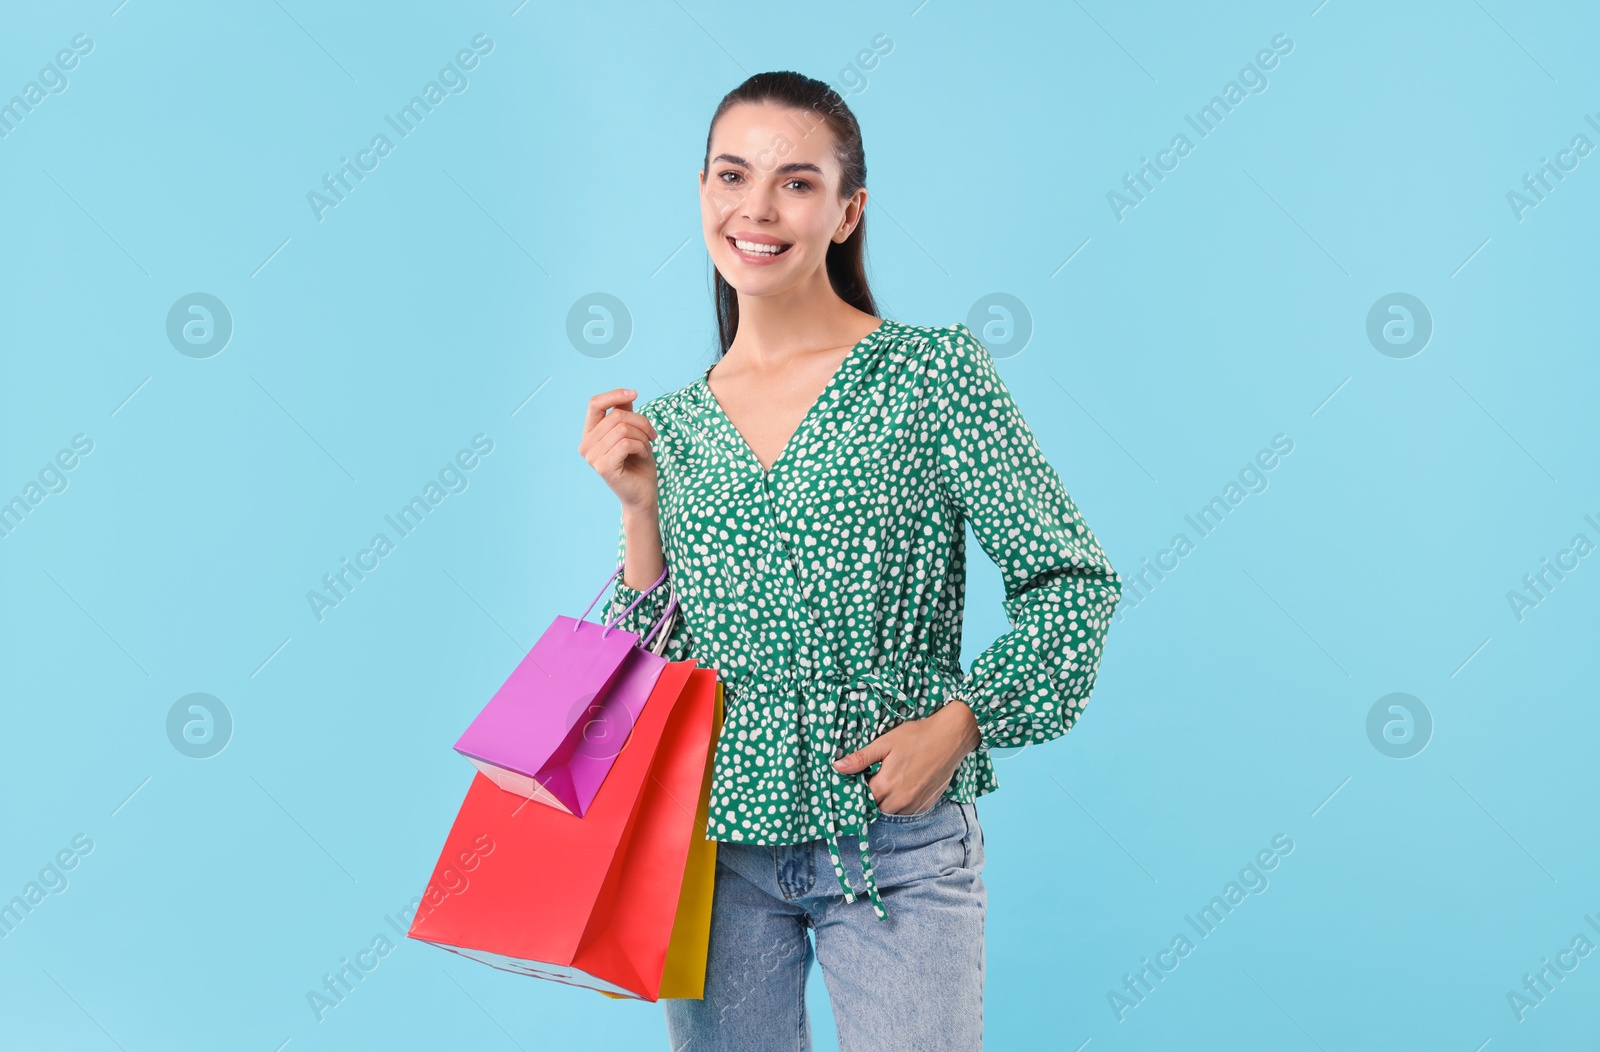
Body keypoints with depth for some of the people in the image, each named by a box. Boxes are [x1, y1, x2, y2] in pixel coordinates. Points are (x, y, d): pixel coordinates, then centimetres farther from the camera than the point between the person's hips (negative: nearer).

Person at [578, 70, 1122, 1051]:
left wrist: (957, 723, -14)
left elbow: (1075, 582, -5)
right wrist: (641, 506, -5)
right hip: (716, 848, 3)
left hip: (895, 851, -3)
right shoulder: (670, 426, 4)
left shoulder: (935, 373, -6)